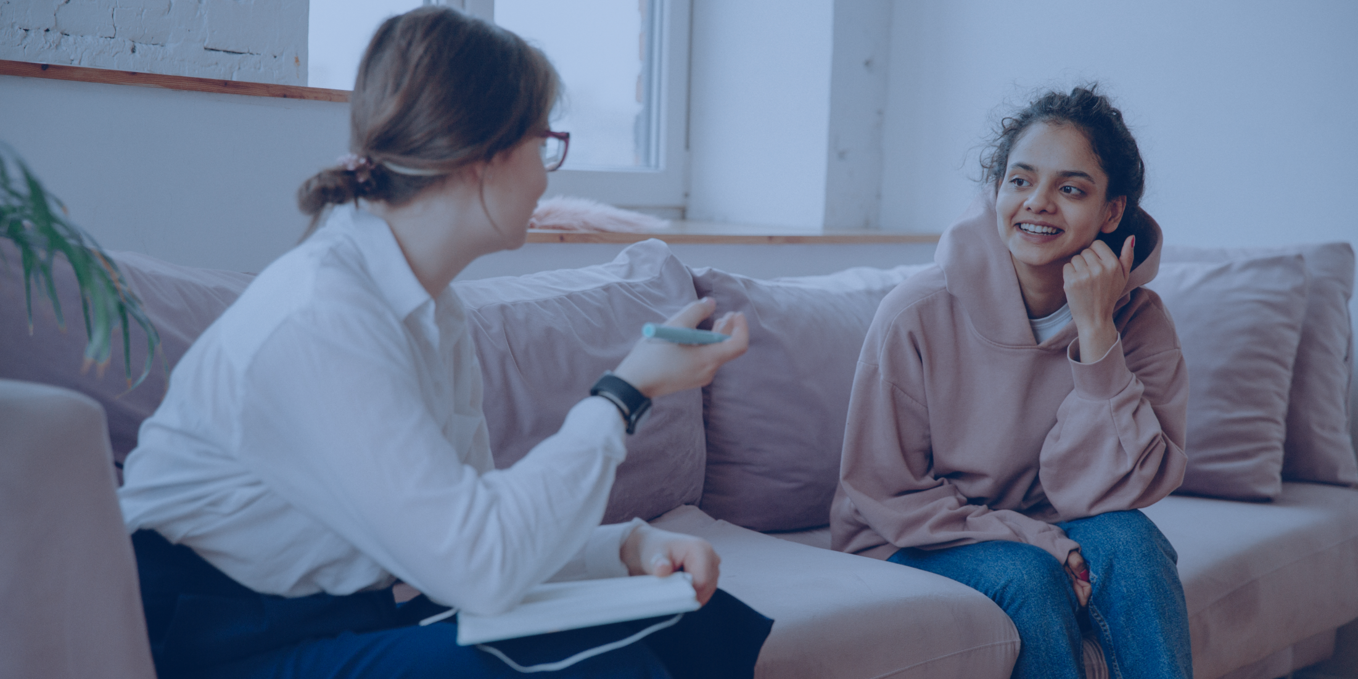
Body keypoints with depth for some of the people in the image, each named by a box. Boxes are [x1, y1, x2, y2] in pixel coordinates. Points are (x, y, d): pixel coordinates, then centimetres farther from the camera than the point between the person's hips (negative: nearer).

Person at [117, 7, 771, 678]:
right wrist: (627, 390, -19)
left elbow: (461, 521, 6)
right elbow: (480, 564, -27)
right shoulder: (315, 319, -24)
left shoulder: (433, 311, 7)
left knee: (697, 624, -4)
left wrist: (629, 545, -9)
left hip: (351, 615, 9)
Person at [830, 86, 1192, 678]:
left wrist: (1095, 330, -25)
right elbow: (887, 496, -11)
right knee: (1027, 575, -31)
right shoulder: (915, 317, -18)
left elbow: (1107, 495, -17)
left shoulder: (1138, 320, -10)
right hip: (914, 547, -3)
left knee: (1126, 539, -27)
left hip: (1052, 538, 3)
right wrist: (1043, 544, -21)